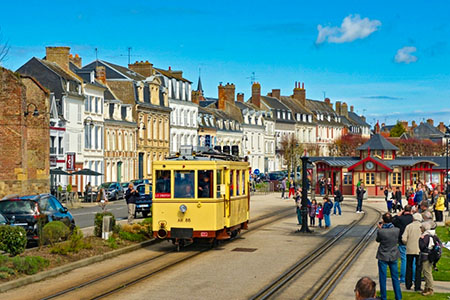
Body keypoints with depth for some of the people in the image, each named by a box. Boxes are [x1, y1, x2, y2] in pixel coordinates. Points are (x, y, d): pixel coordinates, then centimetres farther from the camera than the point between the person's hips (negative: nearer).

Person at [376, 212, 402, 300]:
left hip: (383, 257, -3)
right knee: (395, 277, 14)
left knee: (382, 278, 9)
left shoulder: (380, 231, -21)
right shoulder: (397, 230, -12)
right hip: (393, 256, 3)